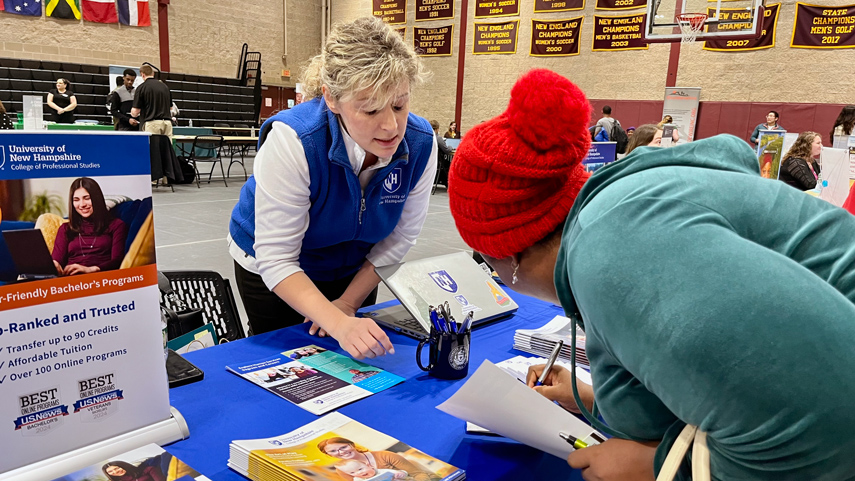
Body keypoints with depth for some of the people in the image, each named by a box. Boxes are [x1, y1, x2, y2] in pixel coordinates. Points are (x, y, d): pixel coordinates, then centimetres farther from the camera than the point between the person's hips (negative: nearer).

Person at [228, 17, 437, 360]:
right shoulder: (292, 139, -37)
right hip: (273, 272, -3)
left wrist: (349, 302, -10)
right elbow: (276, 259, -33)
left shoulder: (420, 143, -25)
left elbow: (399, 237, -11)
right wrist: (339, 323, -45)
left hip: (355, 270, 4)